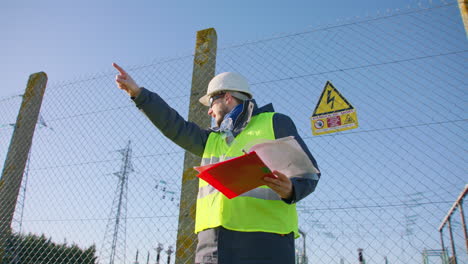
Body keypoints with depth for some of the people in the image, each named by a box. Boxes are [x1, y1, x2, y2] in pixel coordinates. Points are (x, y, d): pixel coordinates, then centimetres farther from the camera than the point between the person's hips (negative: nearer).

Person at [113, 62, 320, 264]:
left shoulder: (275, 122, 11)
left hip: (263, 240, -5)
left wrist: (291, 189, -17)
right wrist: (138, 93, 14)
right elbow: (175, 127, 18)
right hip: (212, 241, 5)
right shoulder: (212, 139, 29)